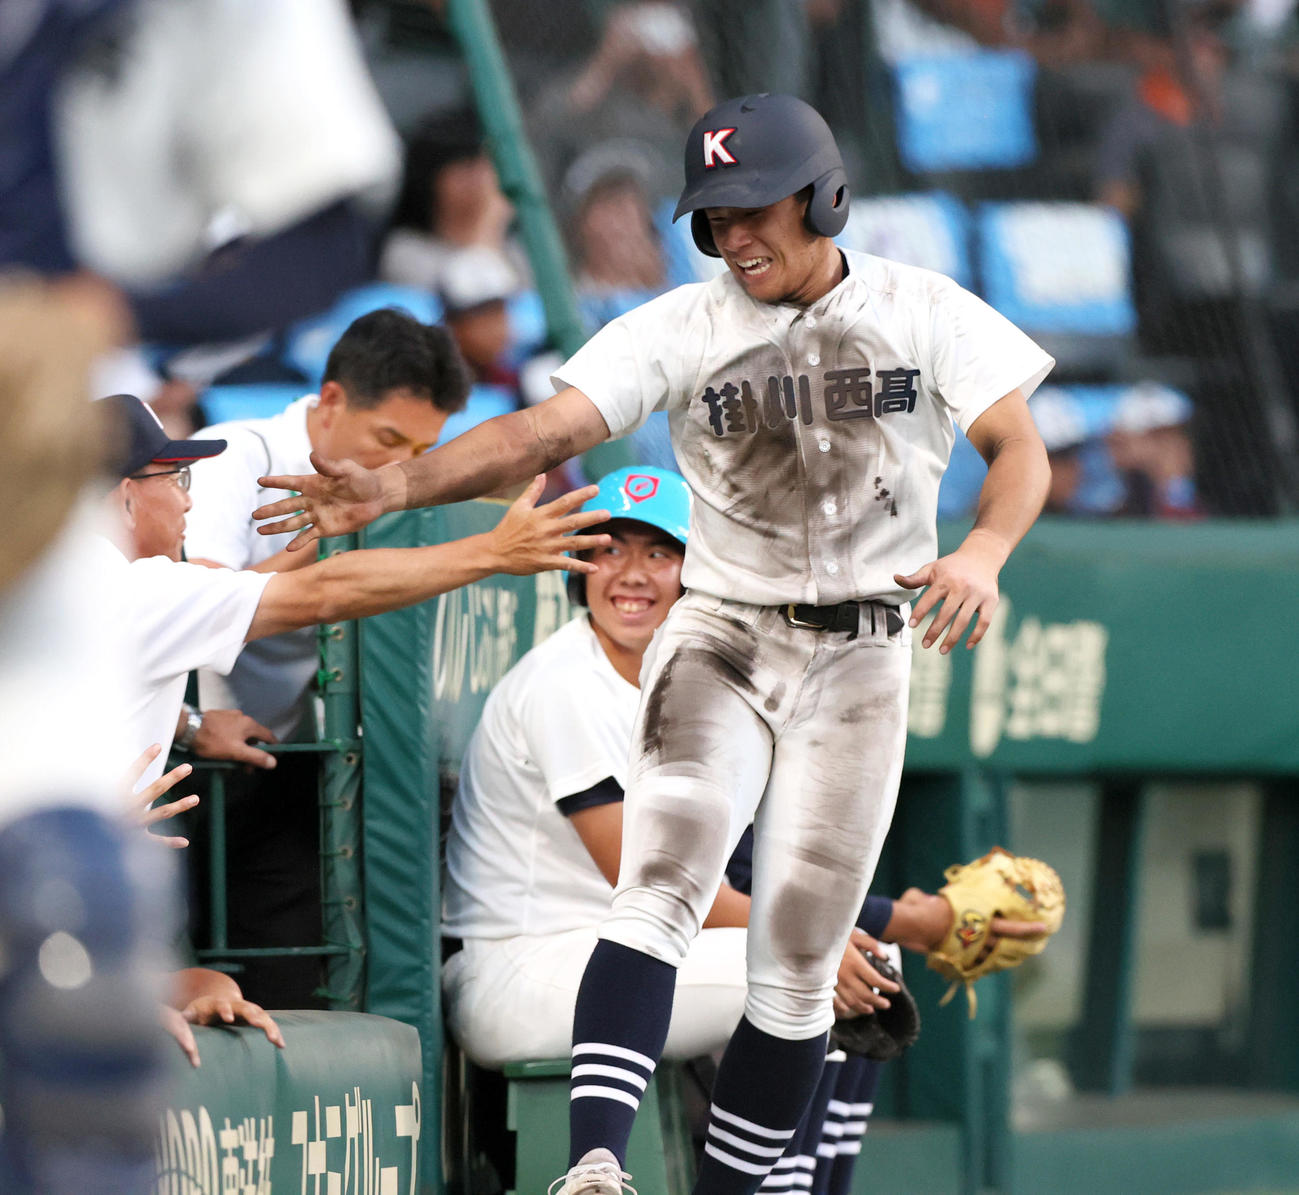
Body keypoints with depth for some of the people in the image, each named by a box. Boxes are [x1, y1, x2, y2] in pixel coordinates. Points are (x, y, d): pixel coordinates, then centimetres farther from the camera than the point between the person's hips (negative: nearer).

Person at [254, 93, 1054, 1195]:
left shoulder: (924, 313, -2)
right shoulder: (682, 328, -2)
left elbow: (1020, 451, -7)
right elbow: (542, 432, -13)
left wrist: (982, 554, -29)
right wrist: (391, 487, -29)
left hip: (862, 662, 1)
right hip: (720, 639, -1)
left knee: (797, 967, 1)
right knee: (662, 886, -23)